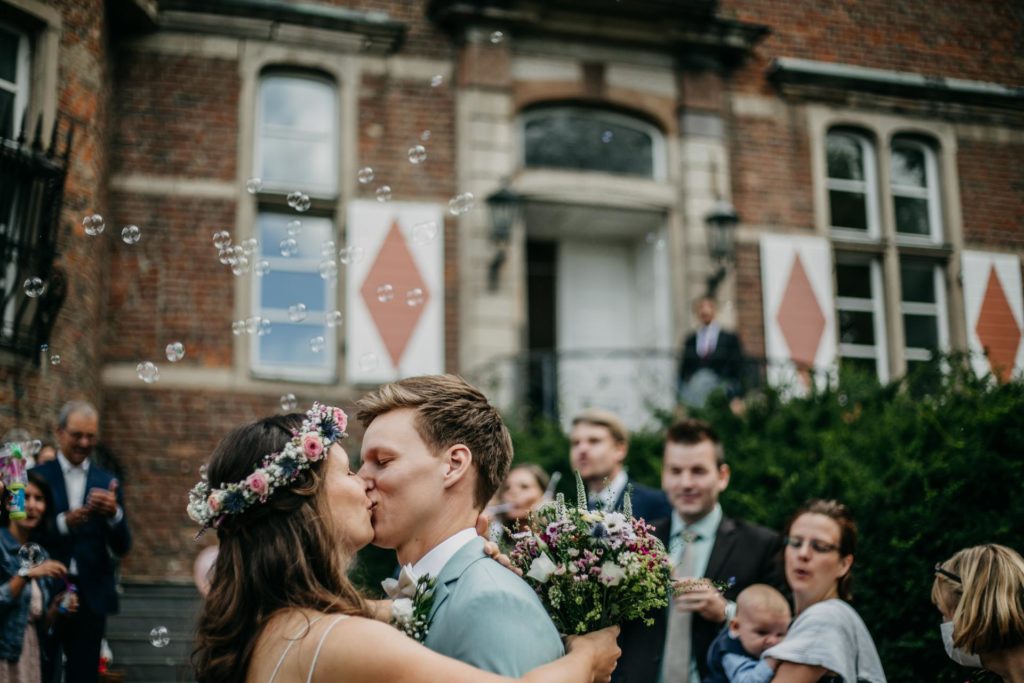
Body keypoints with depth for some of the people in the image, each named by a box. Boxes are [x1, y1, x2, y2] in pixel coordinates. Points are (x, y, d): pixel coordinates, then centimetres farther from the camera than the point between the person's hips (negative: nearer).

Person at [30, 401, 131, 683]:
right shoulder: (37, 477, 1)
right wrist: (63, 522, -23)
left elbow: (122, 547, 2)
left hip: (90, 596, 2)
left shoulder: (108, 483, 6)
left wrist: (114, 514, -18)